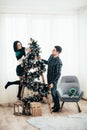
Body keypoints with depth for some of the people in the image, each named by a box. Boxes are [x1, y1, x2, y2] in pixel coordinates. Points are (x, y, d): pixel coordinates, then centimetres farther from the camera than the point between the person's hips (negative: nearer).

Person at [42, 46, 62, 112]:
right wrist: (42, 60, 14)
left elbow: (58, 74, -25)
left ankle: (57, 107, 19)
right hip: (49, 78, 8)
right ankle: (55, 104, 34)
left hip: (54, 79, -8)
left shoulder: (59, 62, -27)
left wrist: (53, 83, -26)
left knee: (54, 93, 2)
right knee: (52, 92, 18)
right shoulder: (51, 56, -3)